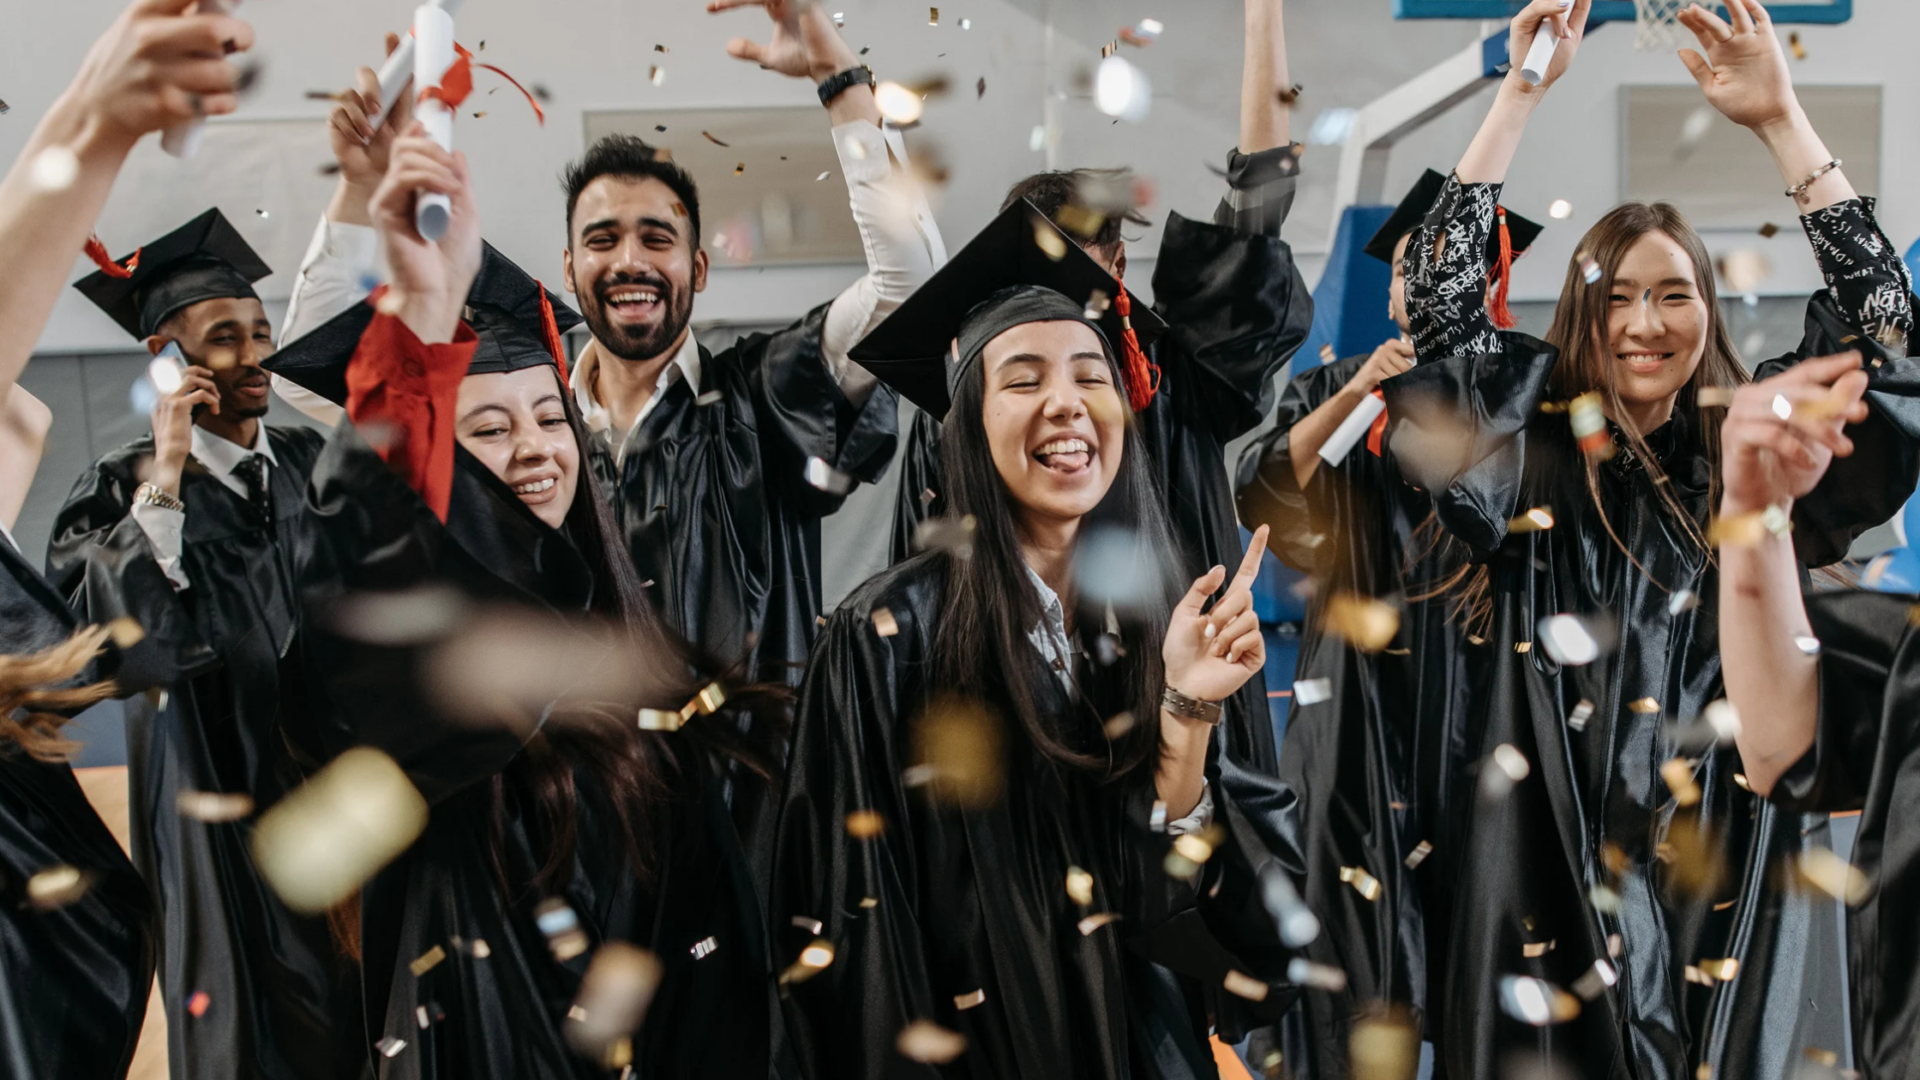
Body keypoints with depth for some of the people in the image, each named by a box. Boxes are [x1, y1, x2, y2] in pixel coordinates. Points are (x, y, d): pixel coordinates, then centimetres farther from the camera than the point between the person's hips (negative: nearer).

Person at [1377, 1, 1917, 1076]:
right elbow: (1438, 300, -6)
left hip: (1732, 852, 2)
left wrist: (1781, 119, -8)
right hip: (1561, 854, -1)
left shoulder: (1753, 442, 5)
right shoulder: (1533, 441, 2)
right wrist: (1524, 93, -7)